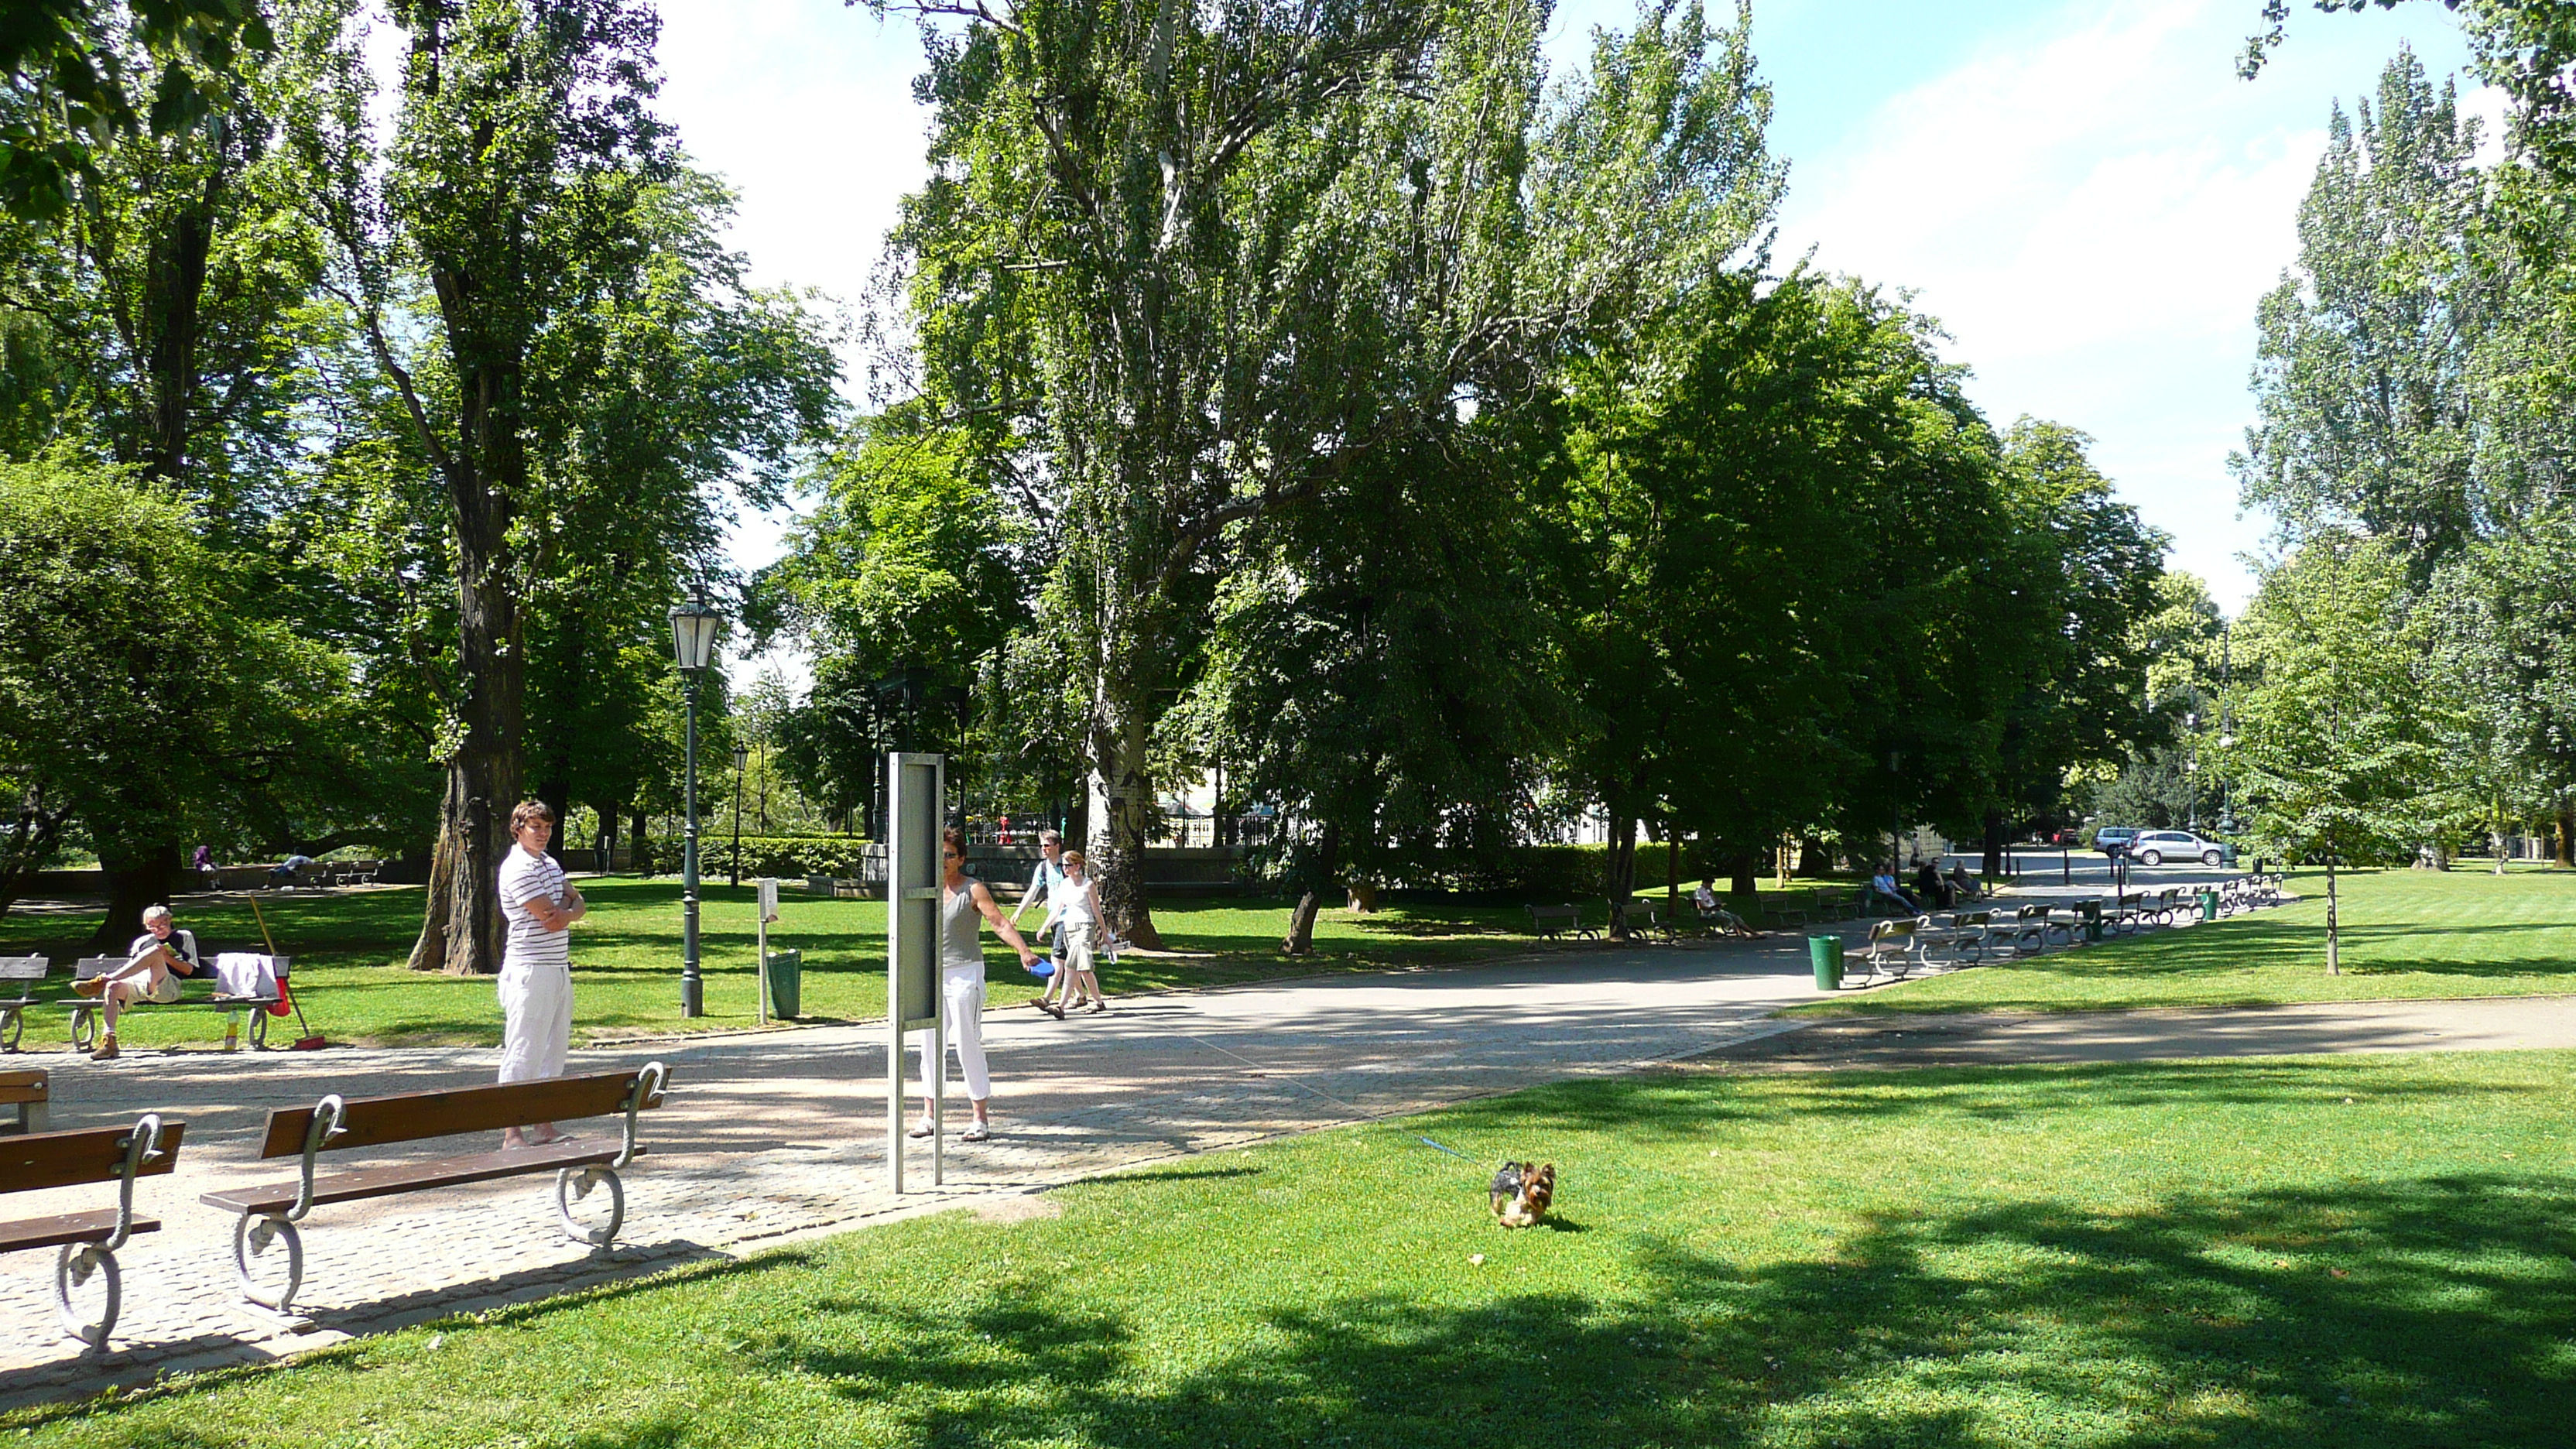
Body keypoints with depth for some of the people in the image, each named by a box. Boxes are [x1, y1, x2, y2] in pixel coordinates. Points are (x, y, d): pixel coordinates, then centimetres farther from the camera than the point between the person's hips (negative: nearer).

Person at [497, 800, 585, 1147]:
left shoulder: (550, 864, 16)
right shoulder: (517, 868, -12)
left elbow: (580, 905, 12)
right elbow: (549, 914, -17)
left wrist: (567, 912, -10)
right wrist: (565, 900, 3)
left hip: (559, 969, 9)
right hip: (530, 971, -9)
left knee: (553, 1050, 12)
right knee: (522, 1052, -5)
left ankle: (544, 1127, 19)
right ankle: (512, 1134, -1)